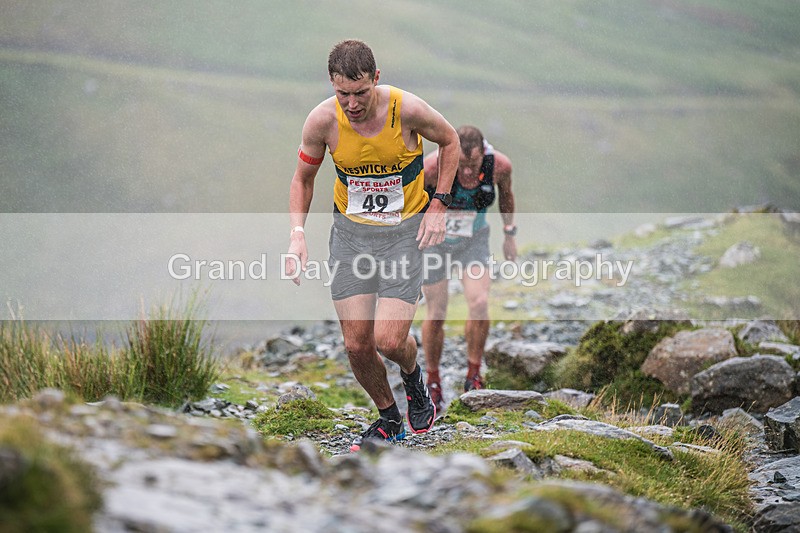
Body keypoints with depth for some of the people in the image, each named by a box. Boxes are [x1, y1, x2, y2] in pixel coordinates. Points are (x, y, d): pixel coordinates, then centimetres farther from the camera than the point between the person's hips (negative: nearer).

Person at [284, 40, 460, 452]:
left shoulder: (406, 109, -19)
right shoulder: (322, 120, -14)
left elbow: (449, 140, 2)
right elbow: (303, 178, 4)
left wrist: (438, 205, -5)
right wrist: (297, 234, -9)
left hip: (405, 230, -2)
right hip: (350, 231, 2)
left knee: (389, 341, -14)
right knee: (357, 345, -1)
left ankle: (413, 376, 23)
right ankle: (389, 419, 25)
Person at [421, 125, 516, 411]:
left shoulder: (500, 164, -23)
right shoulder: (434, 166, -31)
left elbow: (505, 192, 2)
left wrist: (510, 233, 12)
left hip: (473, 240, 2)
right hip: (434, 239, -2)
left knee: (480, 304, -18)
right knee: (436, 315, -1)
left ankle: (473, 377, 0)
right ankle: (433, 382, 21)